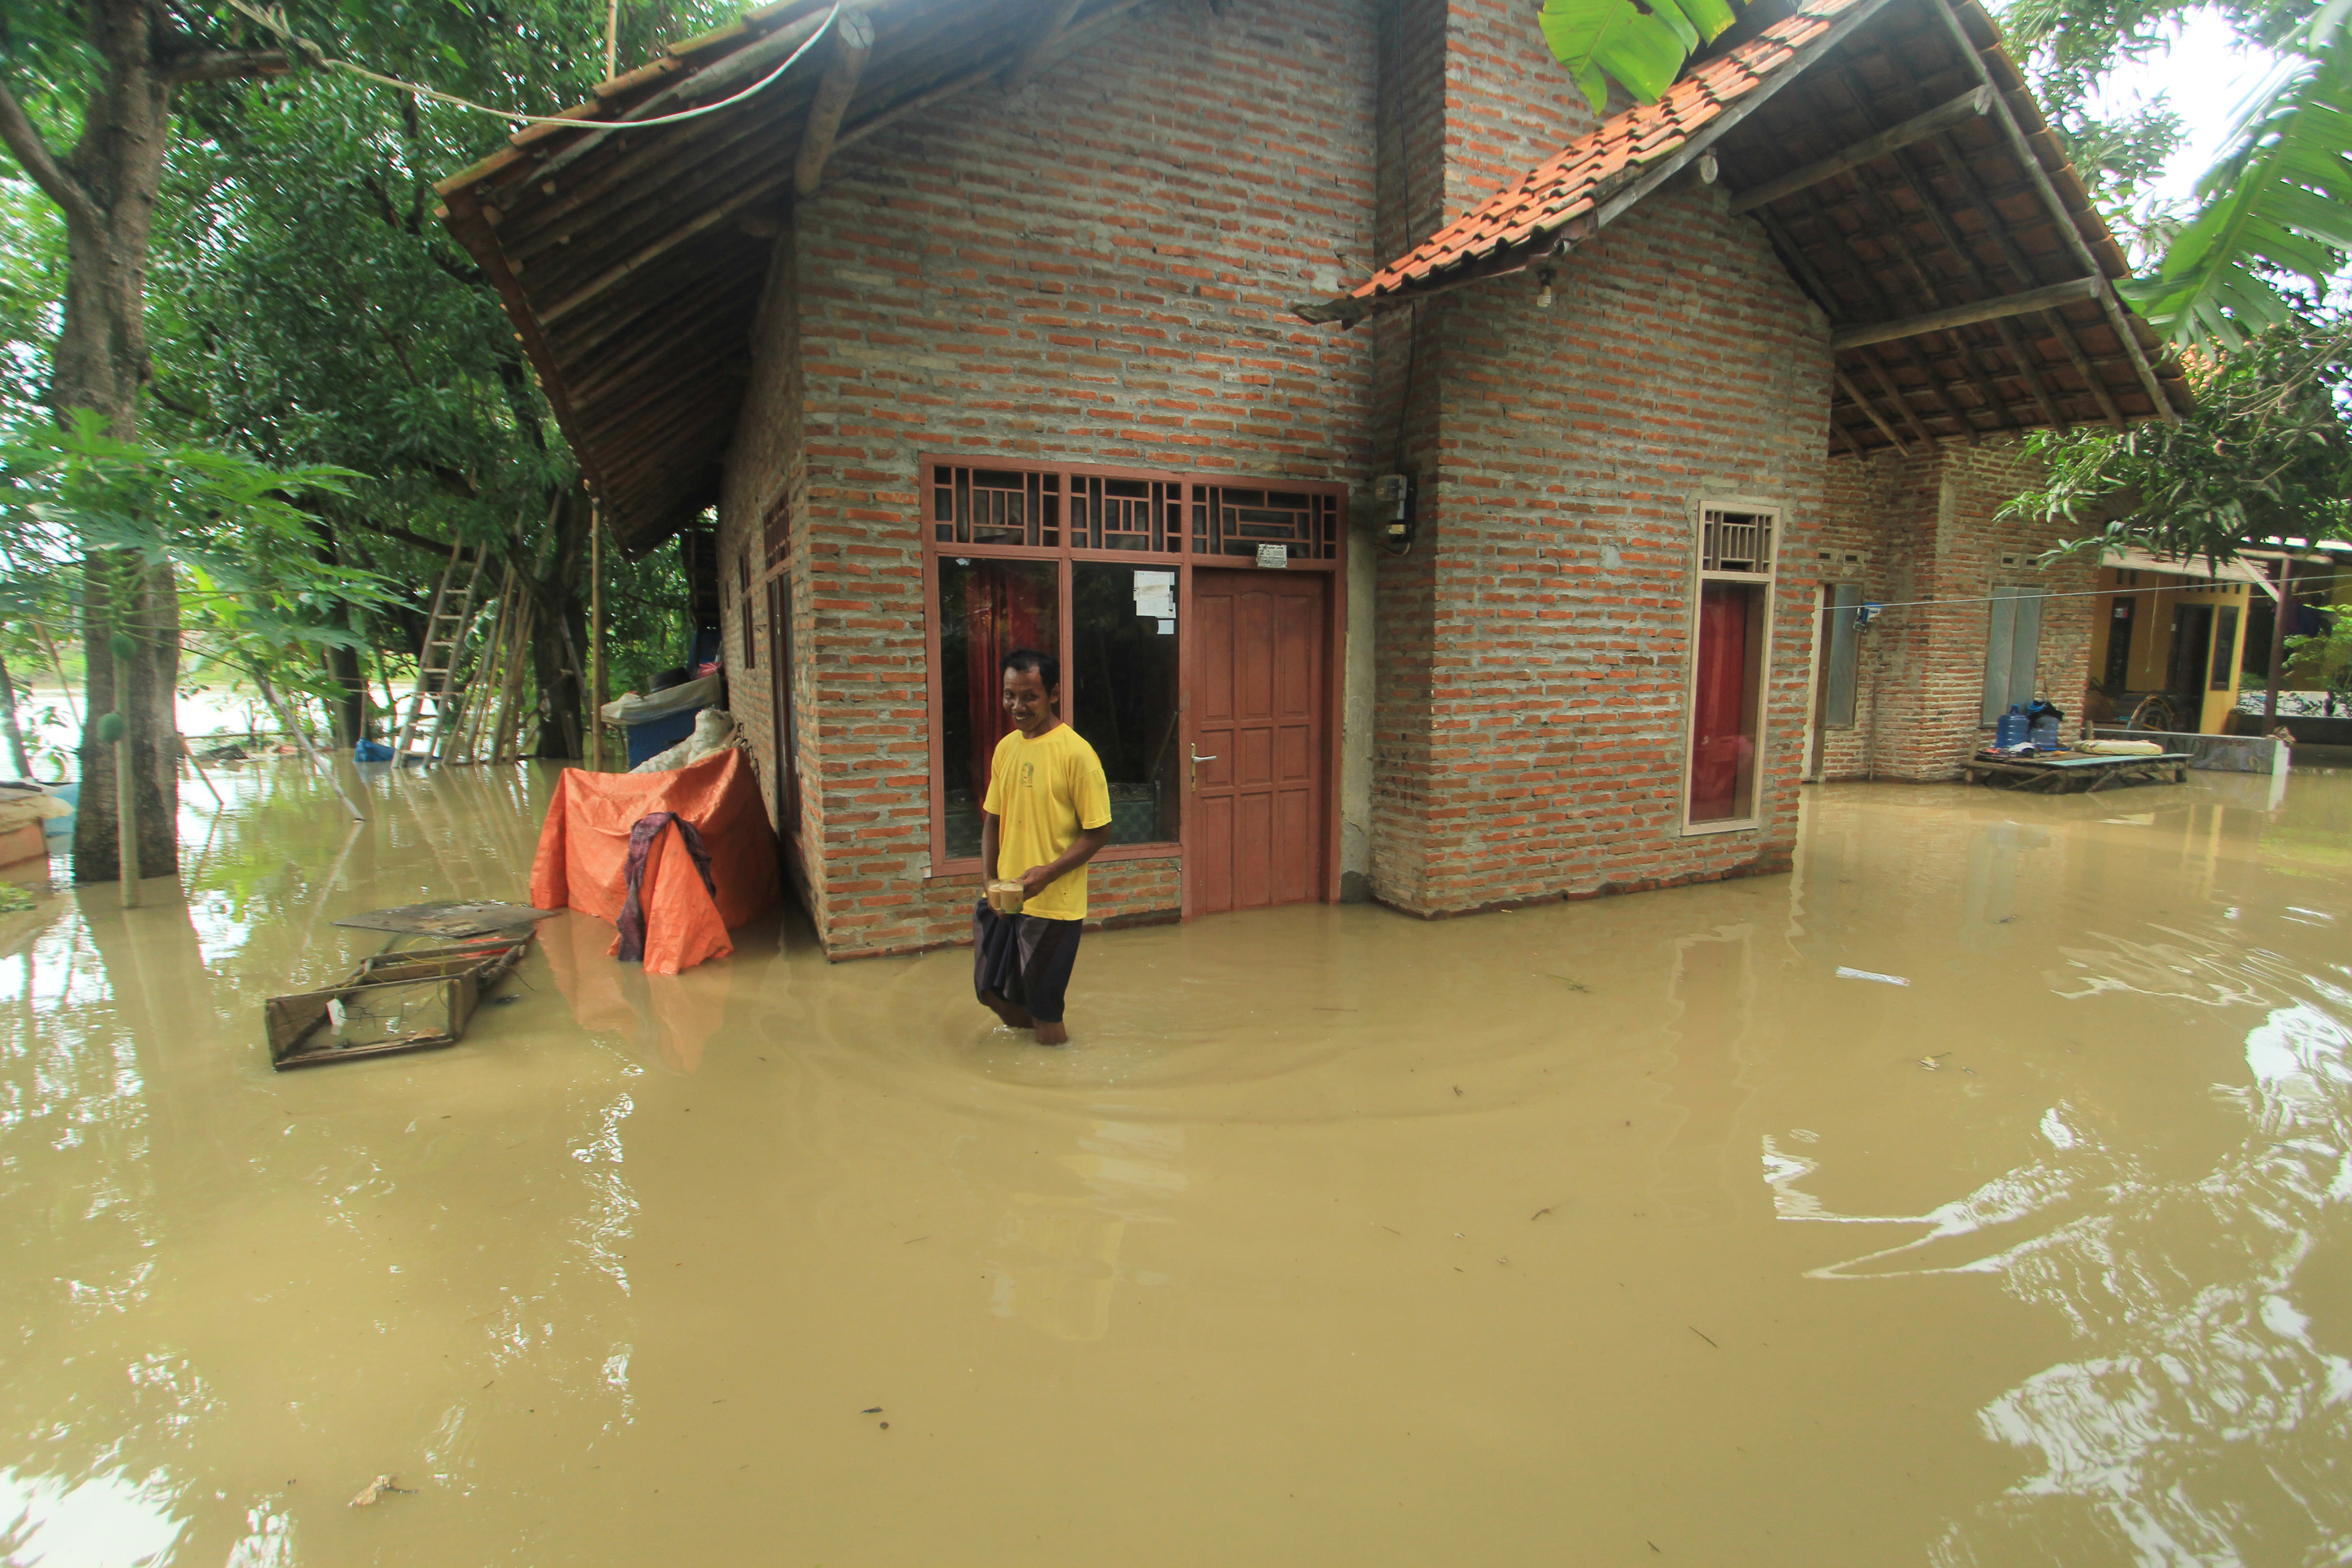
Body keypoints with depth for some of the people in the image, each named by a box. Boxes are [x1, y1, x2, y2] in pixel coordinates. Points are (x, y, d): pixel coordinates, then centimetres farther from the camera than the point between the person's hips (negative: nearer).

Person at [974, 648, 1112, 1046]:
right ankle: (1031, 1029, 43)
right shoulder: (1006, 748, 5)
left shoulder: (1076, 753, -15)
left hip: (1053, 904, -6)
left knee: (1044, 1011, 5)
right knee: (993, 991, 16)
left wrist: (1047, 873, -22)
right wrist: (989, 879, 1)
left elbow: (1098, 831, -14)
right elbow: (993, 819, 13)